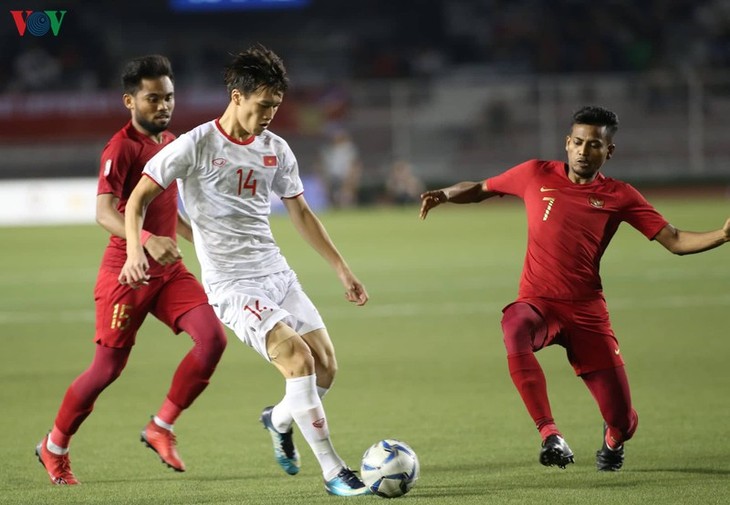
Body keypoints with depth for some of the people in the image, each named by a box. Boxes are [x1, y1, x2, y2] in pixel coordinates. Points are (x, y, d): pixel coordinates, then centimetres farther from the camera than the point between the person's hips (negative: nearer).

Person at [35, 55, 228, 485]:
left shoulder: (170, 142, 11)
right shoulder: (122, 148, -15)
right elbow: (104, 212, -29)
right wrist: (147, 240, -43)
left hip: (169, 269, 7)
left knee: (213, 337, -13)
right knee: (109, 367, -3)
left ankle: (162, 428, 2)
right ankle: (55, 446, 20)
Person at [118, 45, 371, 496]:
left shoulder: (276, 150, 7)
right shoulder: (196, 146, -9)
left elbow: (301, 213, 18)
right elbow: (140, 197, -4)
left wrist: (343, 270, 17)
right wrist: (135, 250, -20)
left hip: (277, 274, 6)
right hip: (232, 286, -6)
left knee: (326, 367, -1)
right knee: (299, 358, -22)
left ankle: (279, 420, 32)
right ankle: (333, 472, -16)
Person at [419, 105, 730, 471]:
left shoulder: (619, 197, 2)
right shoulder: (537, 175, 5)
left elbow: (675, 241, -2)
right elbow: (480, 189, 18)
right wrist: (443, 194, -1)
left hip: (587, 310, 0)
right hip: (537, 302, 0)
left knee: (622, 420, -5)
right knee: (515, 330, -39)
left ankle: (613, 440, 37)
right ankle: (549, 434, -33)